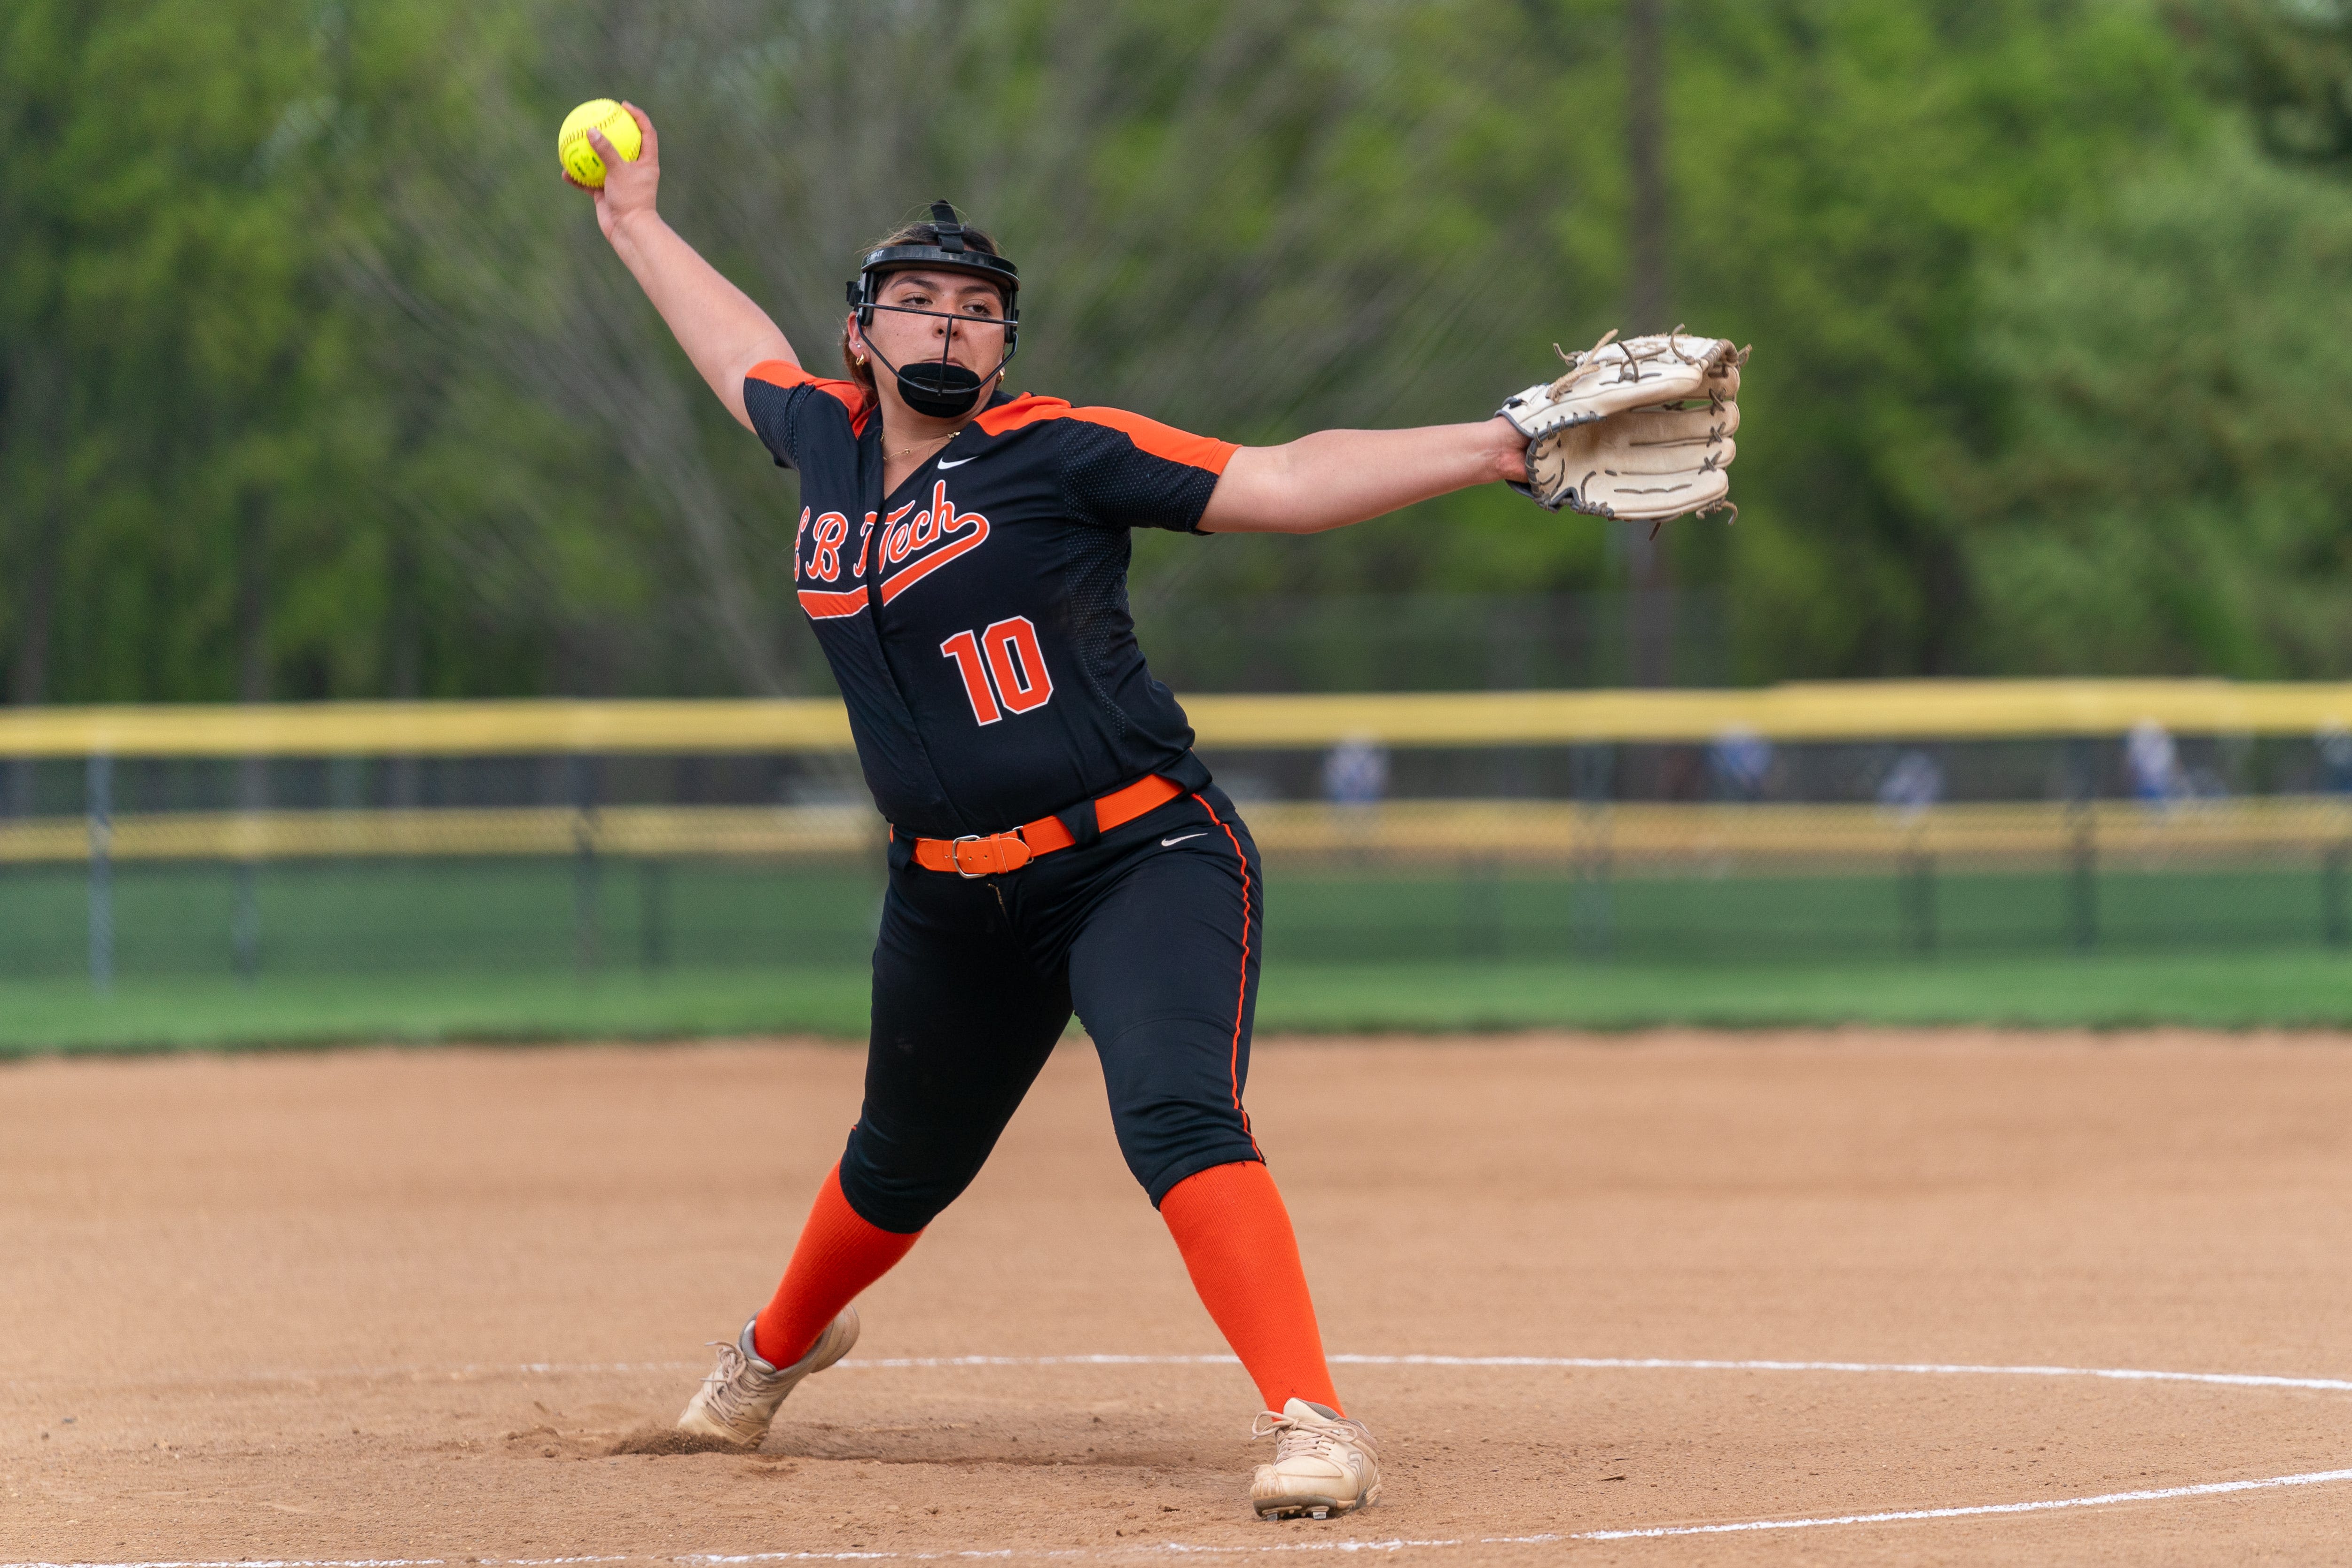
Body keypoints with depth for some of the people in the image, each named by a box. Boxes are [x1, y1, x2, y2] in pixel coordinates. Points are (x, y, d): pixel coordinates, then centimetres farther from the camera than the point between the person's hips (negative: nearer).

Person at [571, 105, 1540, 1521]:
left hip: (1143, 860, -6)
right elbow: (743, 354, 31)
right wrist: (636, 223, 43)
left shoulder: (1058, 454, -7)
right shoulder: (828, 440, 9)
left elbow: (1283, 483, -14)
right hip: (952, 902, 6)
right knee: (902, 1165, 22)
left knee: (1180, 1122, -27)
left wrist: (1498, 447, -24)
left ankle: (1314, 1425, -34)